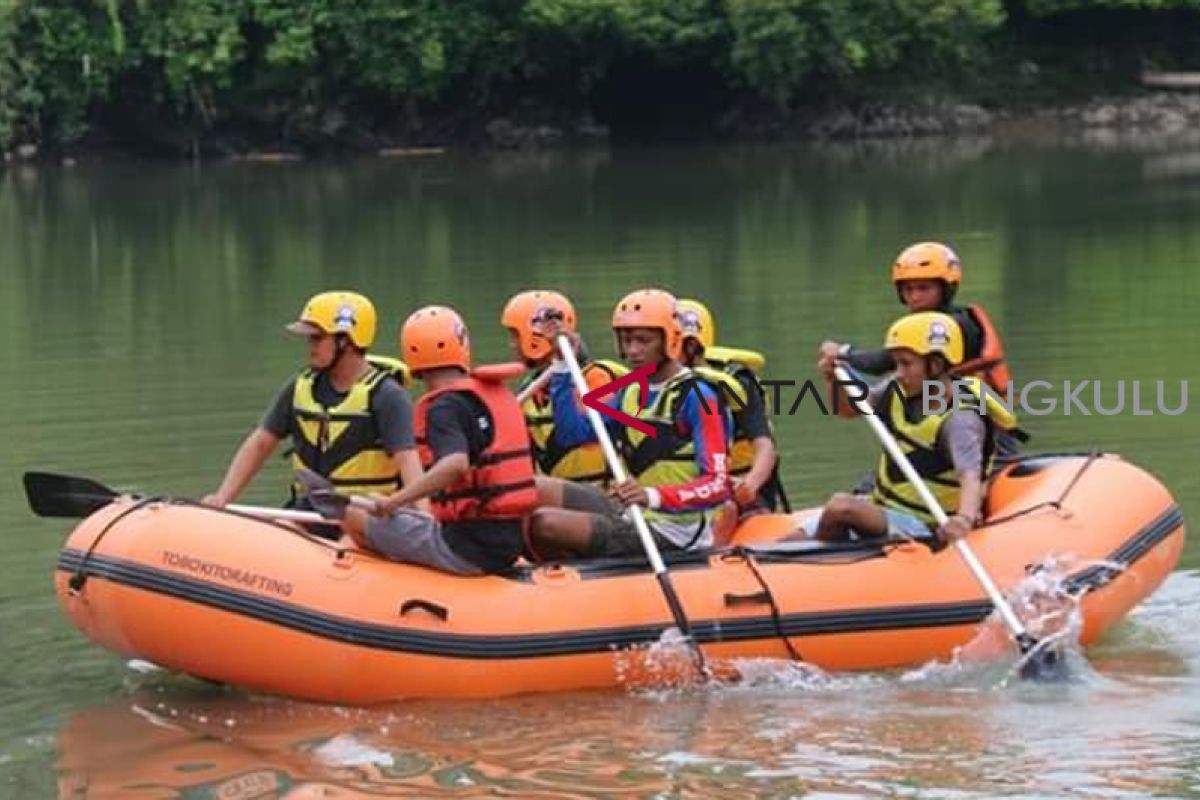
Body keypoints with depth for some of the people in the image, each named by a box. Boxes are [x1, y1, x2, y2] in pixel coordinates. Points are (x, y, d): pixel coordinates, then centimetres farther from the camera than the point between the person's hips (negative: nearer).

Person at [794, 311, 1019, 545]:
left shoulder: (960, 419, -23)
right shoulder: (900, 391, 1)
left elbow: (970, 476, -37)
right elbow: (848, 408, 15)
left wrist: (965, 519, -58)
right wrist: (834, 379, -7)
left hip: (921, 530, -7)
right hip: (881, 508, 7)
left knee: (840, 507, -29)